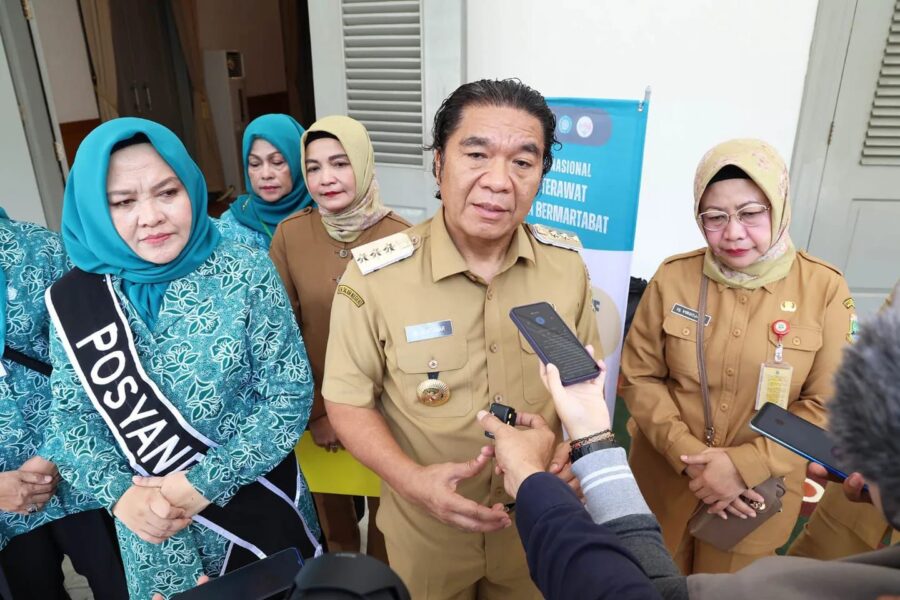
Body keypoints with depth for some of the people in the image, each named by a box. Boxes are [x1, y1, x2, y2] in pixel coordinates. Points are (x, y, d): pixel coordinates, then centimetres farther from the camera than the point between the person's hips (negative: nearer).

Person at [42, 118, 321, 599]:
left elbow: (290, 395, -15)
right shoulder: (72, 301, -7)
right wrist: (120, 494, -15)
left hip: (259, 507, -1)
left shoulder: (245, 272, -15)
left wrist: (201, 486, -19)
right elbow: (70, 419, 1)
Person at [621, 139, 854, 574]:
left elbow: (827, 405, -9)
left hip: (756, 493, 0)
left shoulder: (825, 289, -10)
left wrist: (745, 465, -18)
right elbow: (638, 377, -6)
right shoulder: (673, 277, -9)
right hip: (664, 482, 1)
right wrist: (688, 456, -17)